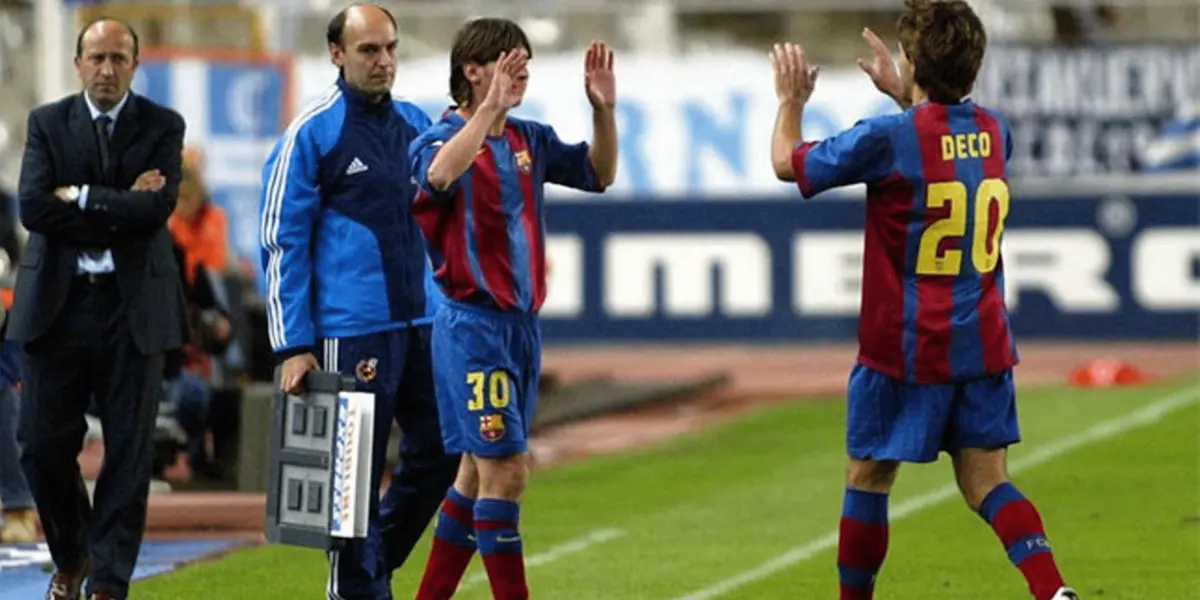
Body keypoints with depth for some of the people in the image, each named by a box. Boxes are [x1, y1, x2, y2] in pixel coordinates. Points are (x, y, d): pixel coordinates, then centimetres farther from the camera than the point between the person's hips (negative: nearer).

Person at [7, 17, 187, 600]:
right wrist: (120, 208, -12)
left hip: (133, 305, -1)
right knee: (44, 444, 2)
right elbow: (33, 207, -9)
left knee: (129, 449, -1)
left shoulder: (162, 127, 2)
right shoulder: (47, 124, 5)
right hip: (56, 303, 1)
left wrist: (81, 198, -10)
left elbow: (155, 211, -12)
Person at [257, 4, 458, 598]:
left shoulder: (415, 123, 11)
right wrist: (294, 346, -11)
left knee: (437, 454, 8)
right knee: (355, 472, -1)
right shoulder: (311, 134, -6)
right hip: (353, 333, -6)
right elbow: (282, 243, -6)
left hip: (421, 324, 6)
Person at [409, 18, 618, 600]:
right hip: (473, 326, -8)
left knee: (480, 473, 13)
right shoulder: (443, 137, -11)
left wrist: (603, 109, 2)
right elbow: (439, 175, -34)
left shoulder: (529, 139, 10)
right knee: (505, 472, -11)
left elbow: (598, 174, 17)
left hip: (521, 323, 8)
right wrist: (490, 109, -39)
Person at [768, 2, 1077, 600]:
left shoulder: (886, 139, -15)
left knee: (868, 478, 10)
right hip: (984, 344, 5)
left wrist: (791, 101, 17)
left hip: (904, 348, -5)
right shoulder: (994, 131, 3)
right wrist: (900, 94, 35)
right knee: (985, 481, 5)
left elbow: (786, 162, -1)